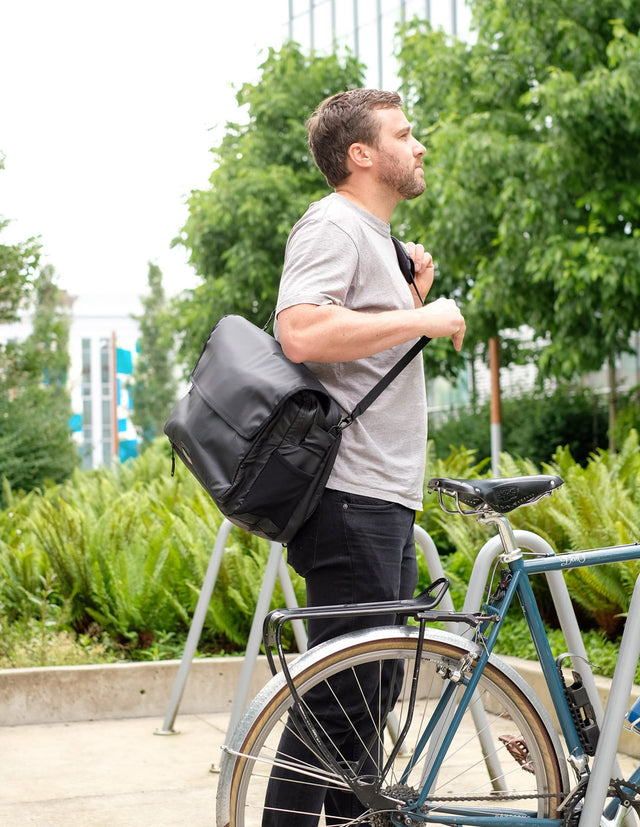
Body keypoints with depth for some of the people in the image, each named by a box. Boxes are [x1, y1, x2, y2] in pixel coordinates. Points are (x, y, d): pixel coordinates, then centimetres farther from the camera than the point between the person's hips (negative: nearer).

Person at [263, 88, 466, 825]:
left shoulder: (376, 234, 24)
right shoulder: (333, 225, -9)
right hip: (349, 497, -10)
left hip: (386, 498, 10)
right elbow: (302, 333, -27)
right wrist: (423, 318, -18)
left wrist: (415, 296, 13)